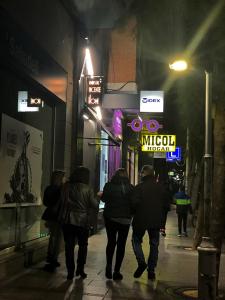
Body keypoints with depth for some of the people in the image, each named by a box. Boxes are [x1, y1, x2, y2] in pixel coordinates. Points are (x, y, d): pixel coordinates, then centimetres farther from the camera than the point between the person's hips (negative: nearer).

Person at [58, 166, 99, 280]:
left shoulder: (66, 186, -1)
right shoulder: (87, 189, -8)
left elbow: (62, 200, 7)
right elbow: (94, 205, -6)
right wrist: (97, 197, 11)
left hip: (67, 220, 2)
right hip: (82, 220, -2)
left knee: (69, 246, 8)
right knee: (83, 245, 16)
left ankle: (70, 272, 7)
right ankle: (80, 269, 12)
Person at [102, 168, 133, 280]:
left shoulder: (109, 185, -5)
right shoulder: (129, 187, -2)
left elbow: (103, 199, -5)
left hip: (110, 217, 0)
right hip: (125, 219, 0)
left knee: (111, 242, 16)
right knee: (121, 245, 7)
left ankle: (109, 266, 3)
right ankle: (116, 271, 6)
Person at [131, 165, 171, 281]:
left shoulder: (138, 188, -12)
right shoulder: (161, 188, 2)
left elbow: (134, 203, -16)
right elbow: (166, 204, 5)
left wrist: (134, 213, 3)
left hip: (140, 220, -3)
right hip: (156, 221, 3)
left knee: (136, 240, 15)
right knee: (154, 245, 12)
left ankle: (141, 262, -5)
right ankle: (151, 271, 14)